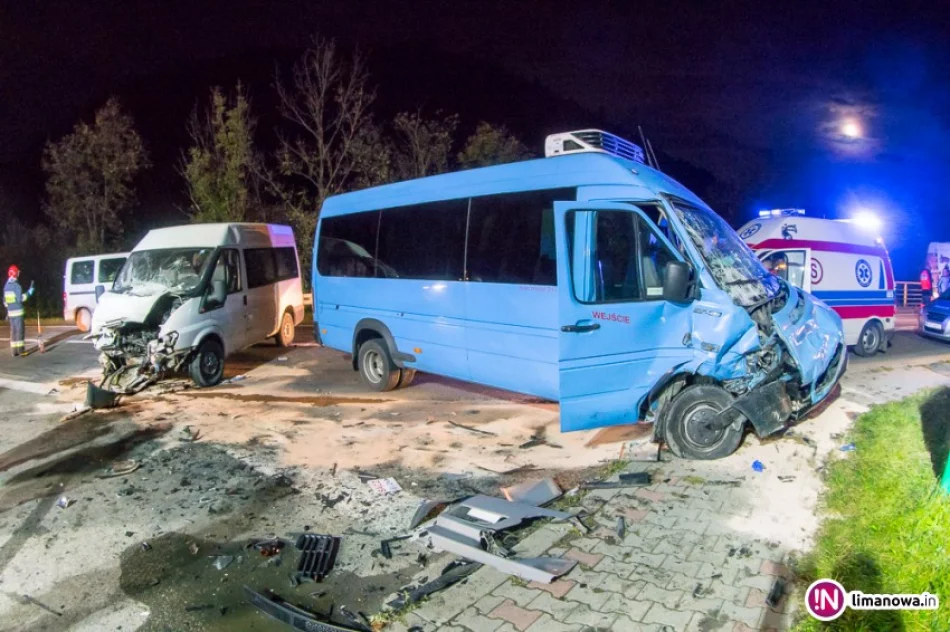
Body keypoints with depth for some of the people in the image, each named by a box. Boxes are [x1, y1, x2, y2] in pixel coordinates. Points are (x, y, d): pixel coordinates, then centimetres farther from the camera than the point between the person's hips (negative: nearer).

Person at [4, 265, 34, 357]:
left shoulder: (6, 286, 11)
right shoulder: (17, 286, -13)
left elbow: (5, 300, 16)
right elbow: (20, 299, -18)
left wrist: (7, 310, 24)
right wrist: (29, 292, -13)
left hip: (10, 312, 7)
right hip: (18, 311, -7)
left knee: (13, 330, 10)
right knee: (19, 330, -3)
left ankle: (14, 351, 11)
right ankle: (20, 349, -4)